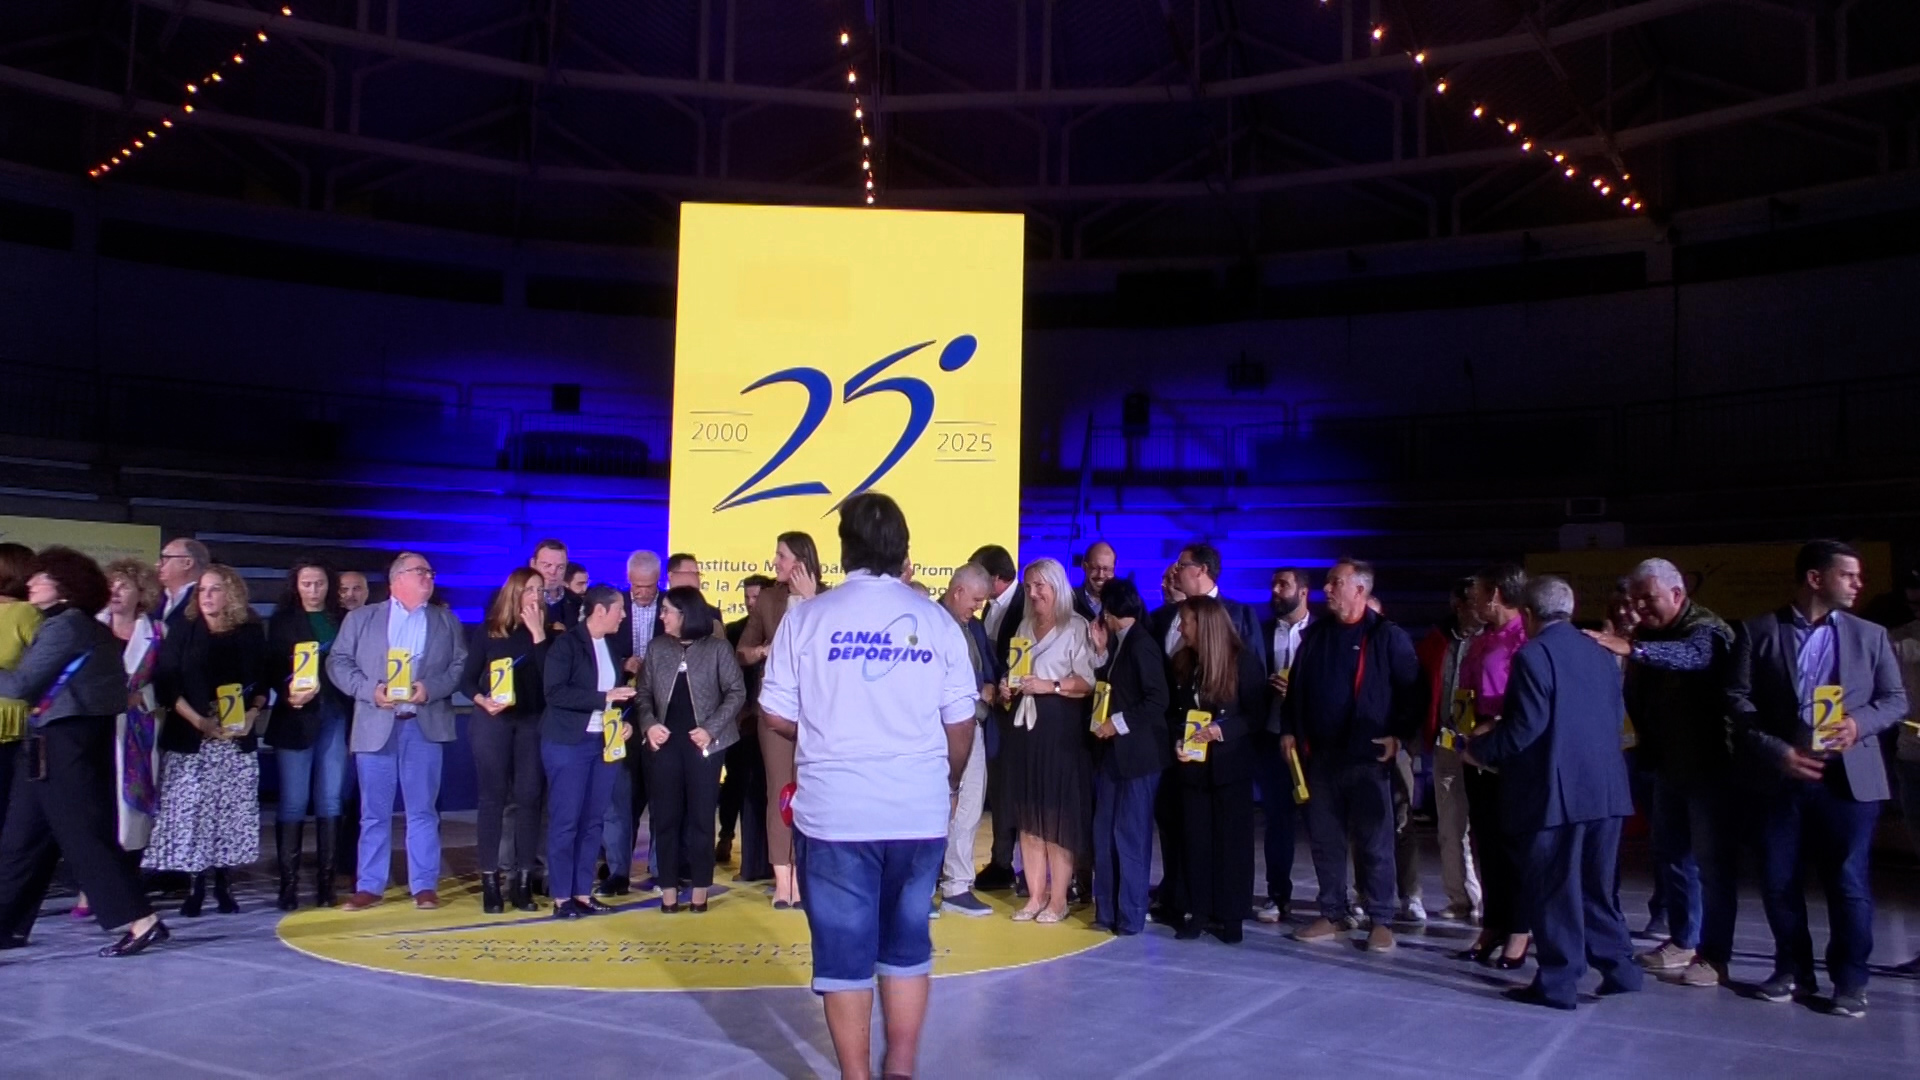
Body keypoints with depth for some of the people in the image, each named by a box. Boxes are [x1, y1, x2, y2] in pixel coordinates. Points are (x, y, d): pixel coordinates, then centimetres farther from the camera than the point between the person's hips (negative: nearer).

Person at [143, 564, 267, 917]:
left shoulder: (250, 634, 6)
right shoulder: (184, 633, 3)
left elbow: (263, 682, 11)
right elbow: (167, 683, -2)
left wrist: (253, 713, -7)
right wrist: (198, 720, -13)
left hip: (238, 738, 1)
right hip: (190, 738, -1)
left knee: (231, 810, -1)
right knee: (190, 809, -5)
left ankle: (223, 884, 8)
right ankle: (195, 884, 5)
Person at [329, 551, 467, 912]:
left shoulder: (447, 621, 13)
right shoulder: (361, 618, 10)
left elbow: (461, 665, 4)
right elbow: (338, 662, 4)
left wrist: (431, 688, -13)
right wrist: (371, 690, -12)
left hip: (424, 726, 0)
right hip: (375, 725, 0)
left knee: (423, 810, 3)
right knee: (374, 812, 5)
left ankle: (424, 885, 9)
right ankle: (369, 886, 13)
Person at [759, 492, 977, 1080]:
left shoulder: (808, 617, -4)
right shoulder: (937, 621, 0)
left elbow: (776, 715, -1)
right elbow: (960, 723, 4)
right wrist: (950, 784, 22)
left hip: (834, 811, -2)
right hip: (920, 811, 2)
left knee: (844, 949, 8)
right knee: (907, 943, 16)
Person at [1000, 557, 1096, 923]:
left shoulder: (1076, 628, -6)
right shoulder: (1025, 627, 16)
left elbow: (1088, 681, -12)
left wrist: (1049, 686, -20)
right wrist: (1008, 685, 3)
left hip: (1060, 731, -7)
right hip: (1025, 727, 7)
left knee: (1059, 816, -1)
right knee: (1029, 814, 8)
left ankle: (1058, 899, 7)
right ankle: (1035, 896, 15)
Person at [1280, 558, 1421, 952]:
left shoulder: (1387, 637, -4)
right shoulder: (1315, 634, 11)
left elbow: (1412, 691, -6)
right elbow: (1296, 686, 16)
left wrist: (1400, 734, -12)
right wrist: (1289, 730, 8)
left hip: (1367, 755, -5)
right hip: (1319, 755, 5)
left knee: (1374, 842, 2)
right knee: (1324, 839, 10)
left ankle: (1380, 921, 12)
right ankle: (1332, 914, 20)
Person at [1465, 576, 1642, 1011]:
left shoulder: (1533, 655, -13)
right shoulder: (1599, 653, 10)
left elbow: (1525, 726, -18)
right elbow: (1616, 716, 14)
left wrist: (1479, 750, -4)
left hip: (1554, 790, -7)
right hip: (1604, 788, 7)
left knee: (1553, 890, 2)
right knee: (1595, 886, 18)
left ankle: (1558, 982, 7)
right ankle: (1618, 966, 23)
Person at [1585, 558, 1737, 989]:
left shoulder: (1708, 630, -14)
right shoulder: (1646, 636, 10)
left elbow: (1692, 655, -39)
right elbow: (1637, 698, 9)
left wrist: (1633, 649, -53)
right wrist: (1644, 745, -4)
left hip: (1709, 763, -8)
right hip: (1668, 764, 8)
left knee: (1713, 860, -3)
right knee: (1671, 855, 14)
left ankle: (1714, 955, 3)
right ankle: (1682, 941, 25)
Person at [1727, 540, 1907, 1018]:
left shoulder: (1870, 635, 9)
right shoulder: (1757, 632, 2)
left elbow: (1896, 700, 8)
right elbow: (1738, 700, -2)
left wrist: (1860, 724, -13)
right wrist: (1777, 751, -13)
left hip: (1848, 778, 1)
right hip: (1780, 777, 0)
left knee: (1848, 884, 2)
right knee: (1779, 882, 7)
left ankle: (1850, 981, 17)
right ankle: (1792, 970, 23)